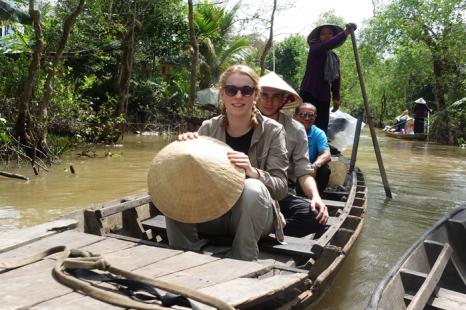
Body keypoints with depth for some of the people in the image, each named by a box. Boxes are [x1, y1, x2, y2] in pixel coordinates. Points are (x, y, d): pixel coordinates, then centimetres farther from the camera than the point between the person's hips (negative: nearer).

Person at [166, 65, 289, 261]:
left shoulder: (272, 131, -7)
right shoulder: (208, 128, 0)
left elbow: (281, 188, -13)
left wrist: (253, 172, -34)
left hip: (253, 216, -2)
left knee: (252, 188, -35)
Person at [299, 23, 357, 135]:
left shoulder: (335, 58, 16)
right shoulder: (314, 48, -1)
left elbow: (337, 78, 15)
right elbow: (326, 45, -23)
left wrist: (336, 97, 6)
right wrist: (345, 32, -34)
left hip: (324, 97, 6)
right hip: (308, 94, -5)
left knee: (322, 129, 2)